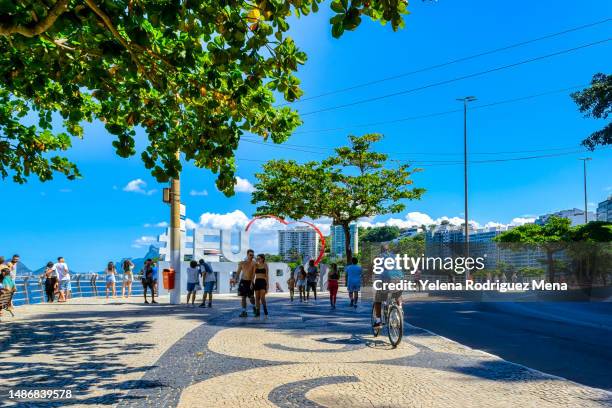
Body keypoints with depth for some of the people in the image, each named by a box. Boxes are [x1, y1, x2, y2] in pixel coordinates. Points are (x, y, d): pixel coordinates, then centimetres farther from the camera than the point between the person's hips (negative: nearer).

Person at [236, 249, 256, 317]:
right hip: (243, 281, 2)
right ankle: (244, 311, 4)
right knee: (243, 297, 0)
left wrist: (251, 283, -20)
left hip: (249, 282, -2)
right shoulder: (242, 263, 3)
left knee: (251, 297, 3)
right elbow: (238, 272, 7)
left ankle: (254, 307, 31)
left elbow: (253, 274, -11)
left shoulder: (253, 263, -5)